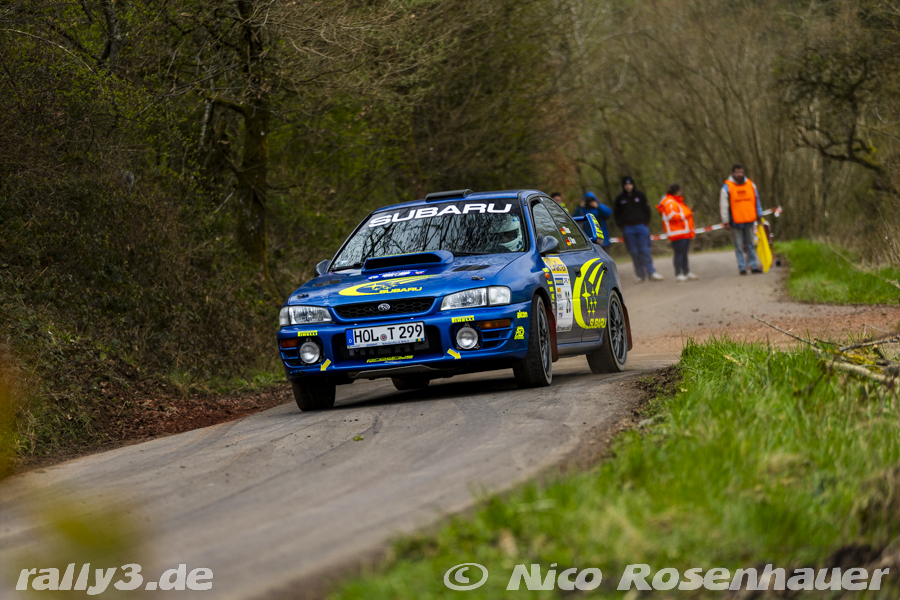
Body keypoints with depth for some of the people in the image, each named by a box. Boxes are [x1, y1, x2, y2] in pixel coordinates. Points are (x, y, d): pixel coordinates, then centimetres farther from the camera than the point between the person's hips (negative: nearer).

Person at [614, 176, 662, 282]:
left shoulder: (640, 196, 8)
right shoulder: (620, 199, 9)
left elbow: (647, 210, 9)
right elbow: (616, 214, 12)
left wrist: (646, 223, -1)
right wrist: (622, 225, 1)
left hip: (641, 226, -1)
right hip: (628, 229, 1)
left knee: (644, 250, -8)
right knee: (634, 252, -1)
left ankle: (651, 272, -9)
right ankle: (640, 274, 2)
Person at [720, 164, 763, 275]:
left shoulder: (751, 185, 8)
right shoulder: (727, 187, -4)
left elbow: (757, 202, 16)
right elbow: (723, 206, -2)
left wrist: (759, 216, 16)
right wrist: (726, 221, -5)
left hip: (749, 221, 3)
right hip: (736, 222, -3)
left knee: (751, 245, 7)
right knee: (739, 247, 0)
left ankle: (754, 266, 12)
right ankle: (742, 268, 4)